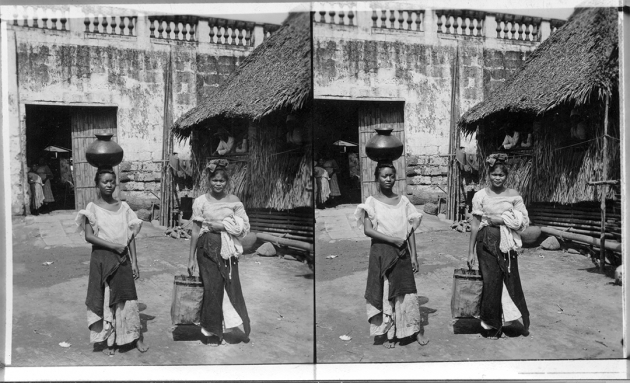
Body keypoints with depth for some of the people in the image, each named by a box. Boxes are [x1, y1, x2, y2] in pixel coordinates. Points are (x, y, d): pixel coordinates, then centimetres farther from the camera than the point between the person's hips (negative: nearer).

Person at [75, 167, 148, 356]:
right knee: (104, 298, 5)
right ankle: (108, 340, 16)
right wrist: (113, 245, -17)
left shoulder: (123, 207, 4)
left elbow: (131, 236, 5)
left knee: (127, 297, 5)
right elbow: (88, 236, -10)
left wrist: (134, 262, 1)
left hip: (122, 259, 2)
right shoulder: (92, 208, -3)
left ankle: (135, 337, 15)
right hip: (102, 258, -2)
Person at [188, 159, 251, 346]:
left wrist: (219, 225, -10)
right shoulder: (201, 201, 2)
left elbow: (243, 227, 1)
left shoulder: (234, 201, 5)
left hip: (228, 249, 1)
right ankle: (212, 333, 10)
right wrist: (191, 257, 3)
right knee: (212, 288, -1)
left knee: (232, 286, -3)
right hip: (208, 248, -1)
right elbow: (195, 230, 3)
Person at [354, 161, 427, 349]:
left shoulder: (403, 201, 6)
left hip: (402, 252, 2)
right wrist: (392, 239, -17)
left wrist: (414, 256, 2)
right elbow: (367, 230, -11)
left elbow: (410, 230, 6)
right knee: (384, 292, 3)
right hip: (381, 252, -2)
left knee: (407, 290, 4)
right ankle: (388, 333, 13)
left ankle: (415, 330, 15)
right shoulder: (372, 202, -2)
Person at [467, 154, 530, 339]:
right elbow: (475, 224, 3)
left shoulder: (513, 195, 5)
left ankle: (523, 321, 13)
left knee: (511, 280, -1)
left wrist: (500, 219, -11)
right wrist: (471, 251, 2)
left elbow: (523, 221, 1)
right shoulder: (481, 195, 1)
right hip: (487, 242, -1)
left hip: (507, 243, 1)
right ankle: (491, 325, 13)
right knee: (491, 282, 0)